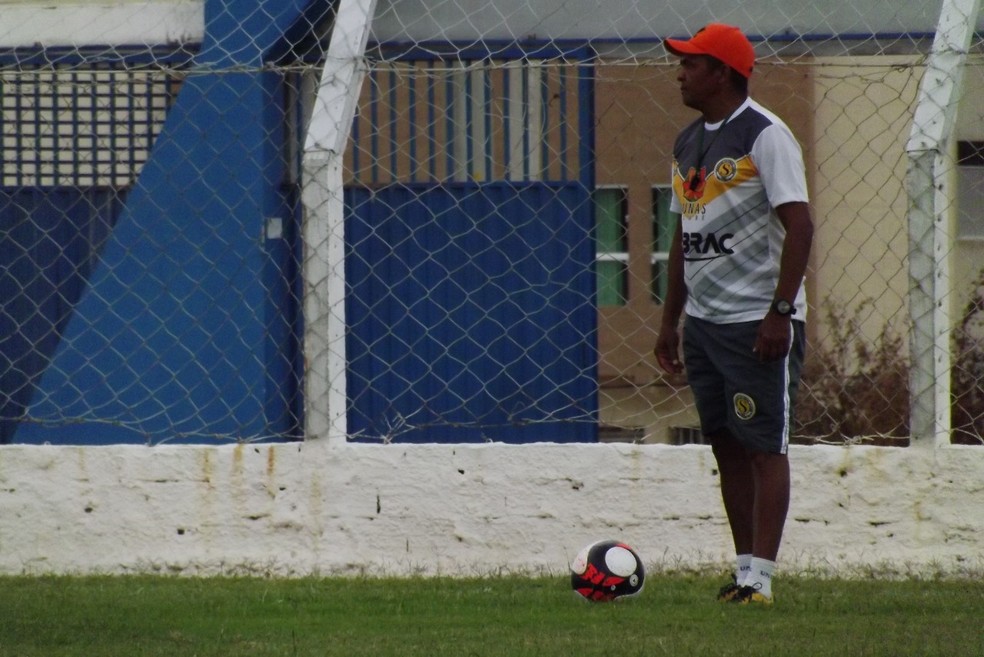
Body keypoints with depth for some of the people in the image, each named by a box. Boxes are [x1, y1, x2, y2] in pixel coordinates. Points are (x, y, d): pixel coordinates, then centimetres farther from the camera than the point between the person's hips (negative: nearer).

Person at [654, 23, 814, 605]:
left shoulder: (764, 135, -11)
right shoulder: (689, 143, 15)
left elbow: (799, 226, -17)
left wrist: (780, 312, -22)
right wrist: (671, 321, 20)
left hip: (759, 322, -8)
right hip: (704, 319, 8)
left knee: (764, 447, -8)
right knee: (727, 447, 8)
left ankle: (761, 579, -11)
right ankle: (745, 570, 13)